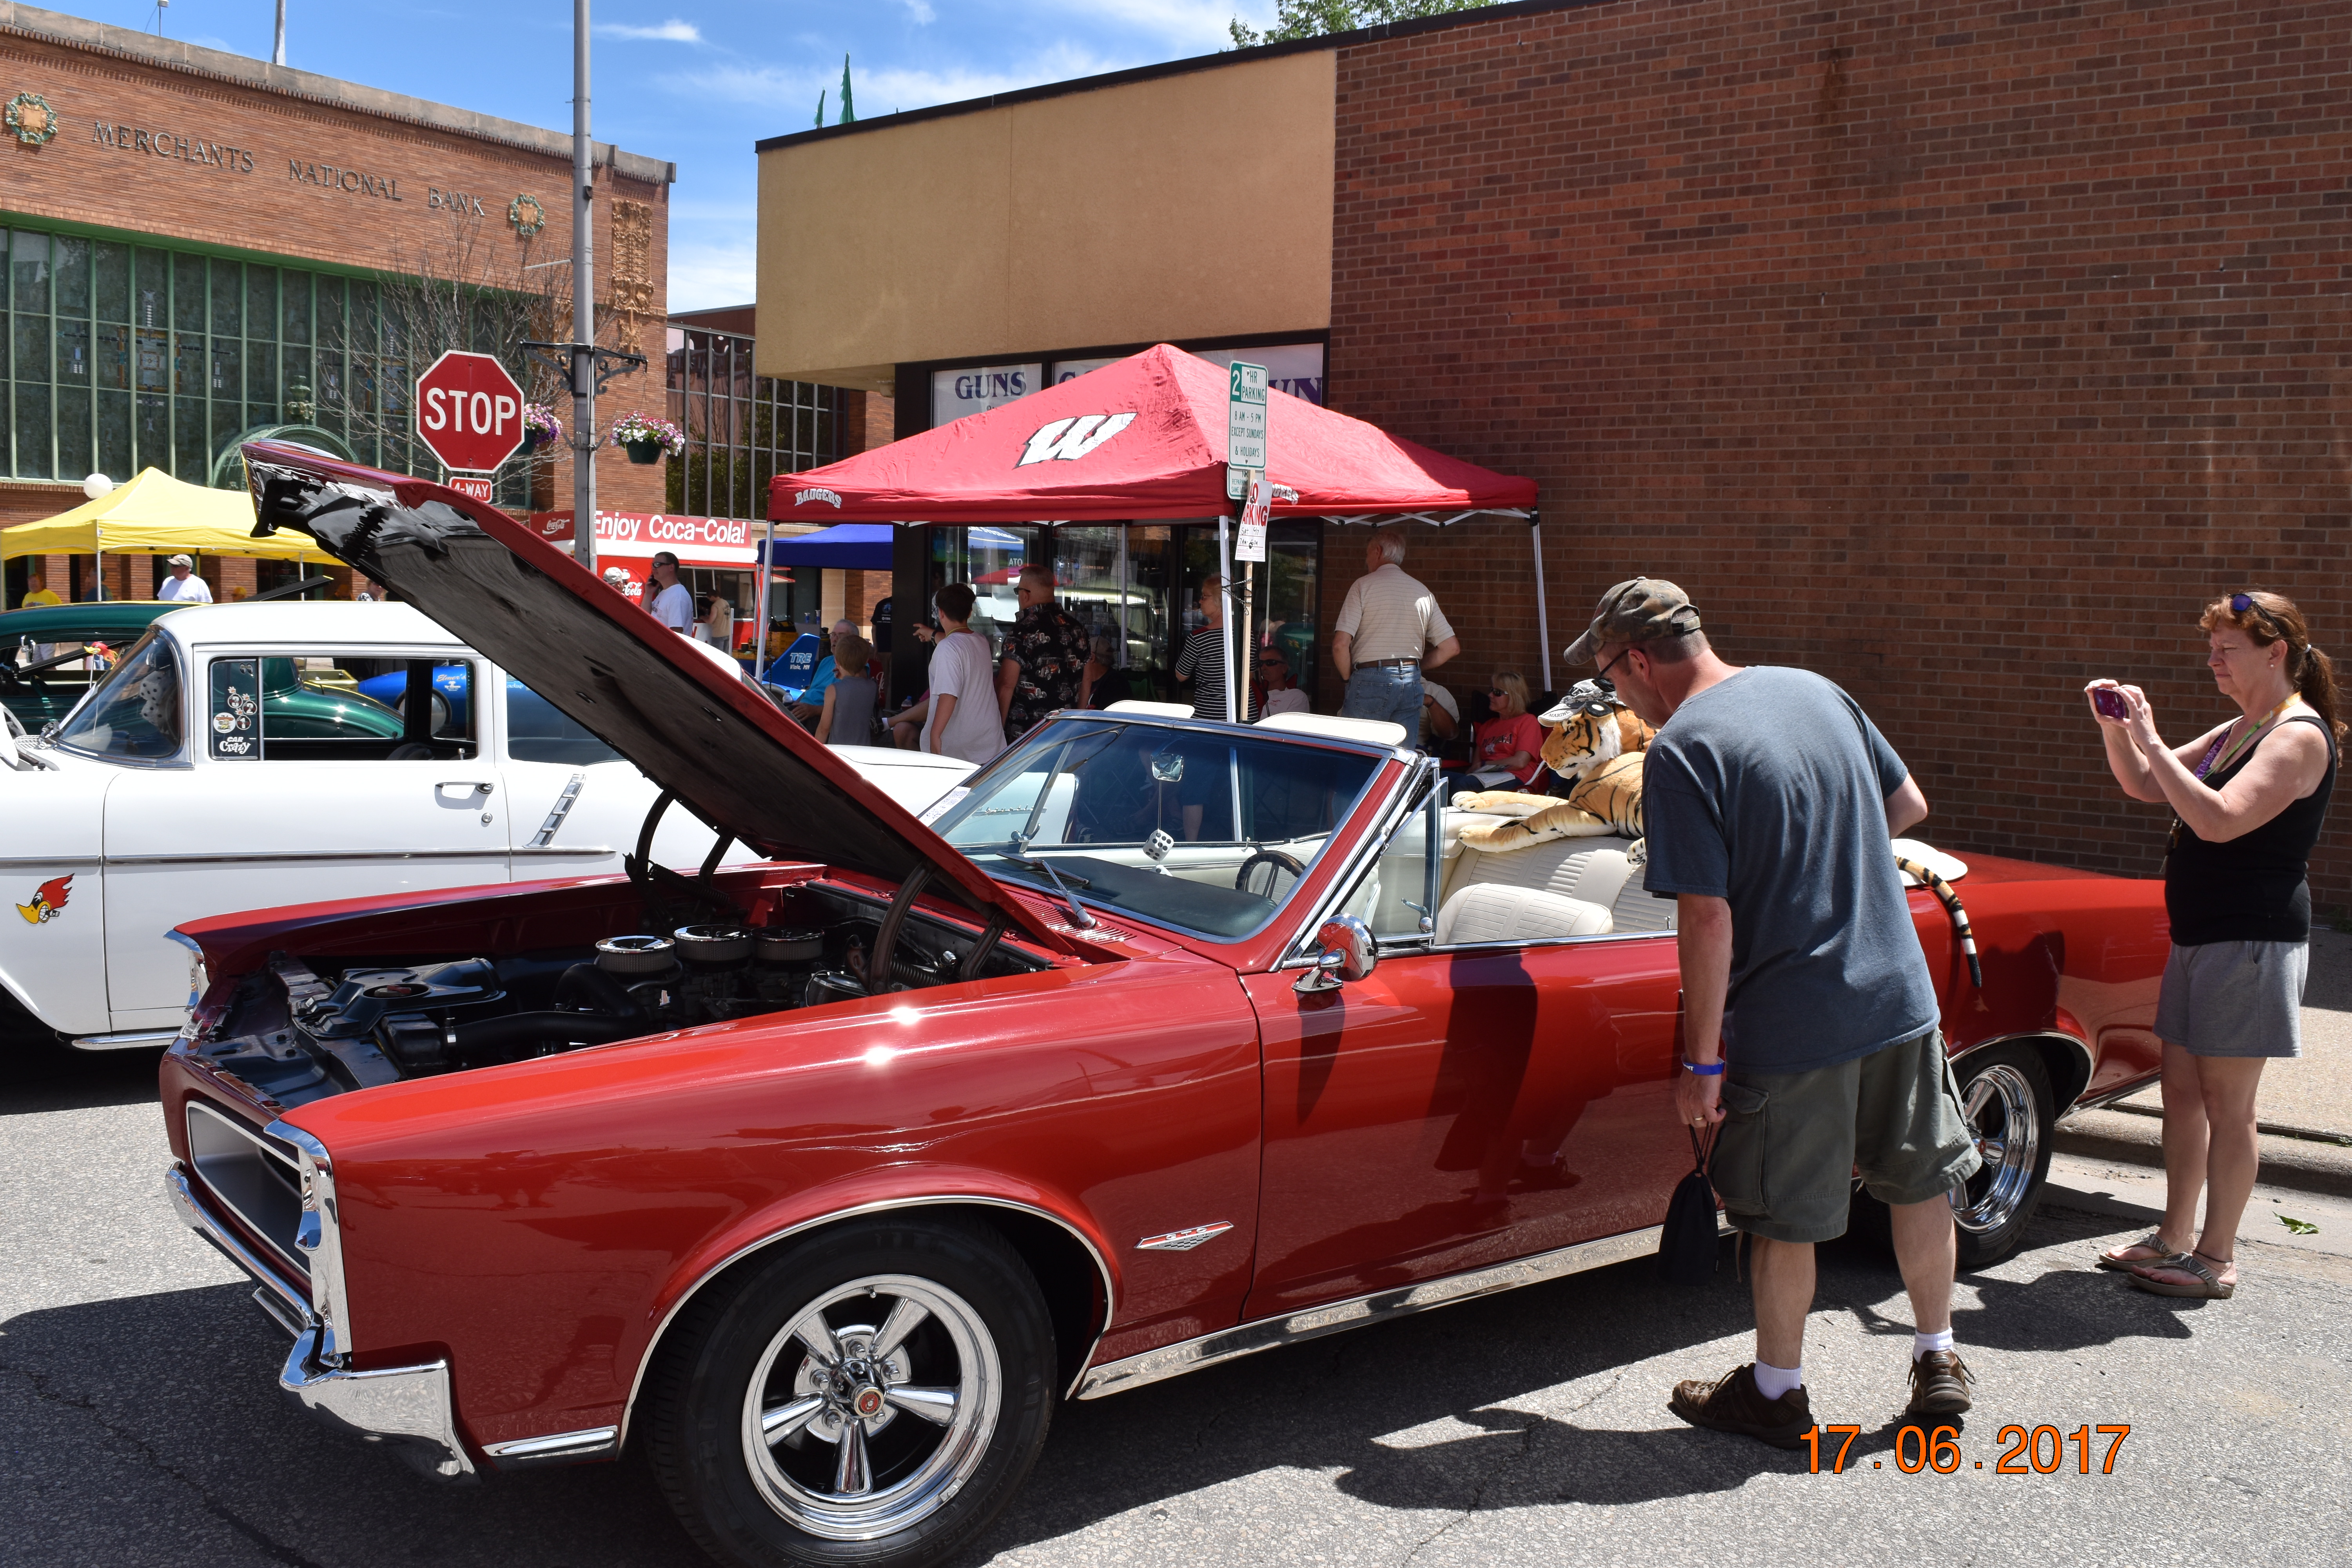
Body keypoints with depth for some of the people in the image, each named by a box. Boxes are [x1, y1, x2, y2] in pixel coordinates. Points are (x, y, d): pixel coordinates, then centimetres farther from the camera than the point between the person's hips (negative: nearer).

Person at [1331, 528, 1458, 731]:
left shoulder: (1363, 585, -3)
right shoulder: (1424, 593, 10)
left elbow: (1341, 644, -11)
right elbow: (1451, 647, 9)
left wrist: (1348, 678, 5)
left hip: (1370, 680, -4)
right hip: (1411, 683, 5)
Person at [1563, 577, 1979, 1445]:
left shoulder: (1680, 753, -17)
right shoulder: (1815, 690, 4)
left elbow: (1709, 920, -20)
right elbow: (1909, 805, 14)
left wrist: (1703, 1060, -13)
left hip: (1791, 1023, -6)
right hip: (1900, 992, 7)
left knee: (1786, 1218, 10)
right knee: (1920, 1181, 21)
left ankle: (1776, 1391, 26)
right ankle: (1938, 1363, 36)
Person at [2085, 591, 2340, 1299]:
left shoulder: (2299, 736, -13)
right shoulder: (2237, 732, 15)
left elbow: (2218, 821, -26)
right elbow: (2143, 786, 18)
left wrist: (2151, 741, -24)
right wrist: (2116, 728, 1)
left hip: (2251, 939, -9)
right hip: (2200, 935, 9)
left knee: (2226, 1106, -3)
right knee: (2182, 1091, 13)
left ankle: (2216, 1260, 5)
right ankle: (2174, 1237, 23)